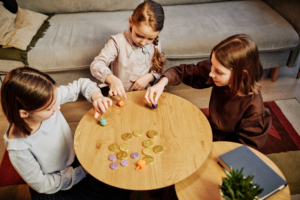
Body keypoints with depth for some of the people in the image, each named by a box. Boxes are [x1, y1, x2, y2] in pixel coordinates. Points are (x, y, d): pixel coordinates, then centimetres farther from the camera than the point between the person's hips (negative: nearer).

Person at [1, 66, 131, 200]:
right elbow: (43, 185, -18)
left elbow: (81, 84, -8)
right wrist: (84, 170, -17)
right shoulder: (18, 148, -33)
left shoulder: (49, 99, -24)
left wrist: (97, 97, -29)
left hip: (75, 161, 5)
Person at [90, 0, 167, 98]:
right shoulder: (118, 41, -12)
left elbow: (158, 71, 11)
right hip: (120, 95, -2)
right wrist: (112, 79, -36)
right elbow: (96, 65, -18)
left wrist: (149, 77, -12)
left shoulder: (155, 45, 1)